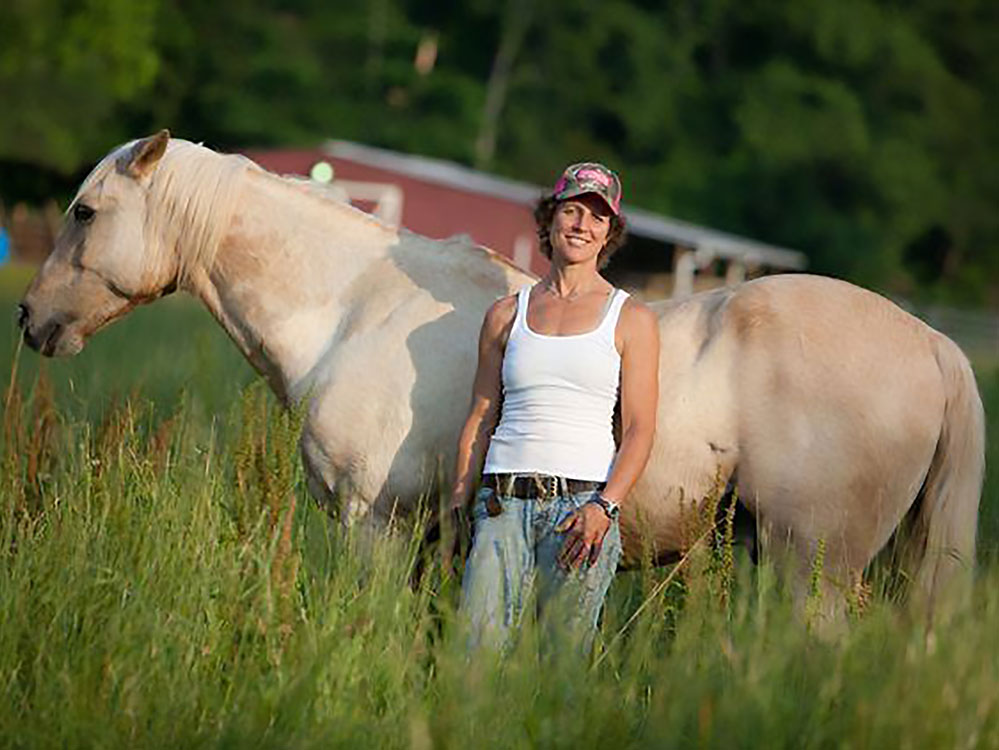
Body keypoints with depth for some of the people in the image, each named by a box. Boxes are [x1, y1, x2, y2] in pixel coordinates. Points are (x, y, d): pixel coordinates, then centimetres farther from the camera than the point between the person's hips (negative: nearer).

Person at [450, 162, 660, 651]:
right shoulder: (506, 315, 14)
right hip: (503, 502, 2)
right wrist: (457, 507, 7)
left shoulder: (631, 319, 7)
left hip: (584, 505, -2)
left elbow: (639, 429, 0)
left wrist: (606, 506, -14)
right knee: (474, 652, -10)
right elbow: (480, 419, 15)